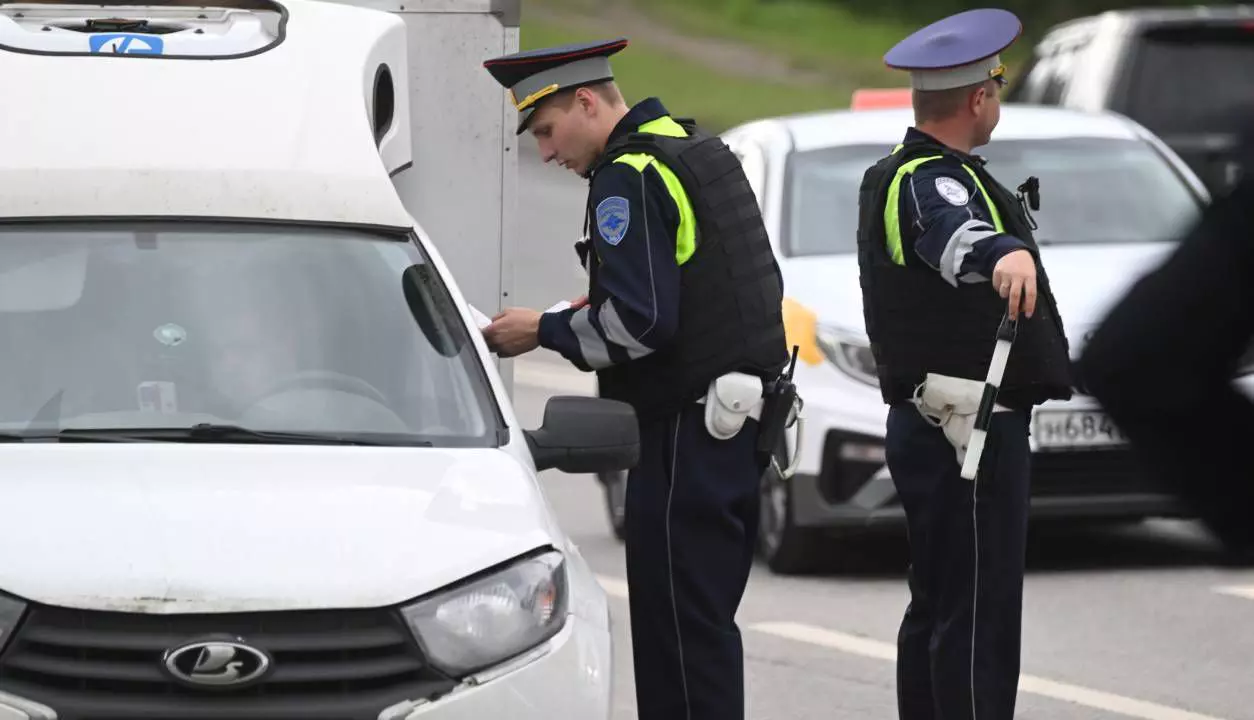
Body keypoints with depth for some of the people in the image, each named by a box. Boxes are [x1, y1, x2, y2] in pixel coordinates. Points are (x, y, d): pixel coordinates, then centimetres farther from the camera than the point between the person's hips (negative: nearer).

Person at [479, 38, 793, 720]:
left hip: (688, 434, -10)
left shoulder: (629, 177, -14)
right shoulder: (705, 153, 16)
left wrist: (544, 330, -8)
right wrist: (601, 304, 17)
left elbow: (639, 323, -22)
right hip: (746, 422, 10)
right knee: (704, 621, 14)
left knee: (679, 622, -8)